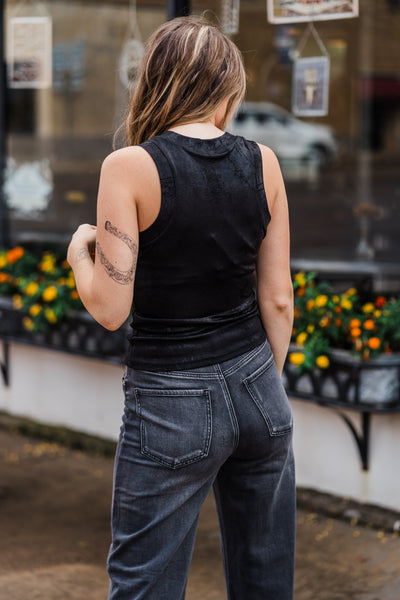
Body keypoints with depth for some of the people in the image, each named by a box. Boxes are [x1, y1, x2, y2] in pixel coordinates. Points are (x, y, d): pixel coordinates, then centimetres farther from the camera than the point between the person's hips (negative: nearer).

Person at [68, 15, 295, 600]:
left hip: (171, 406, -4)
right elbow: (278, 301, 4)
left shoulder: (130, 166, -13)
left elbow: (110, 307, -15)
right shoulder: (262, 163, -1)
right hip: (257, 391, 5)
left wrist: (80, 249, 5)